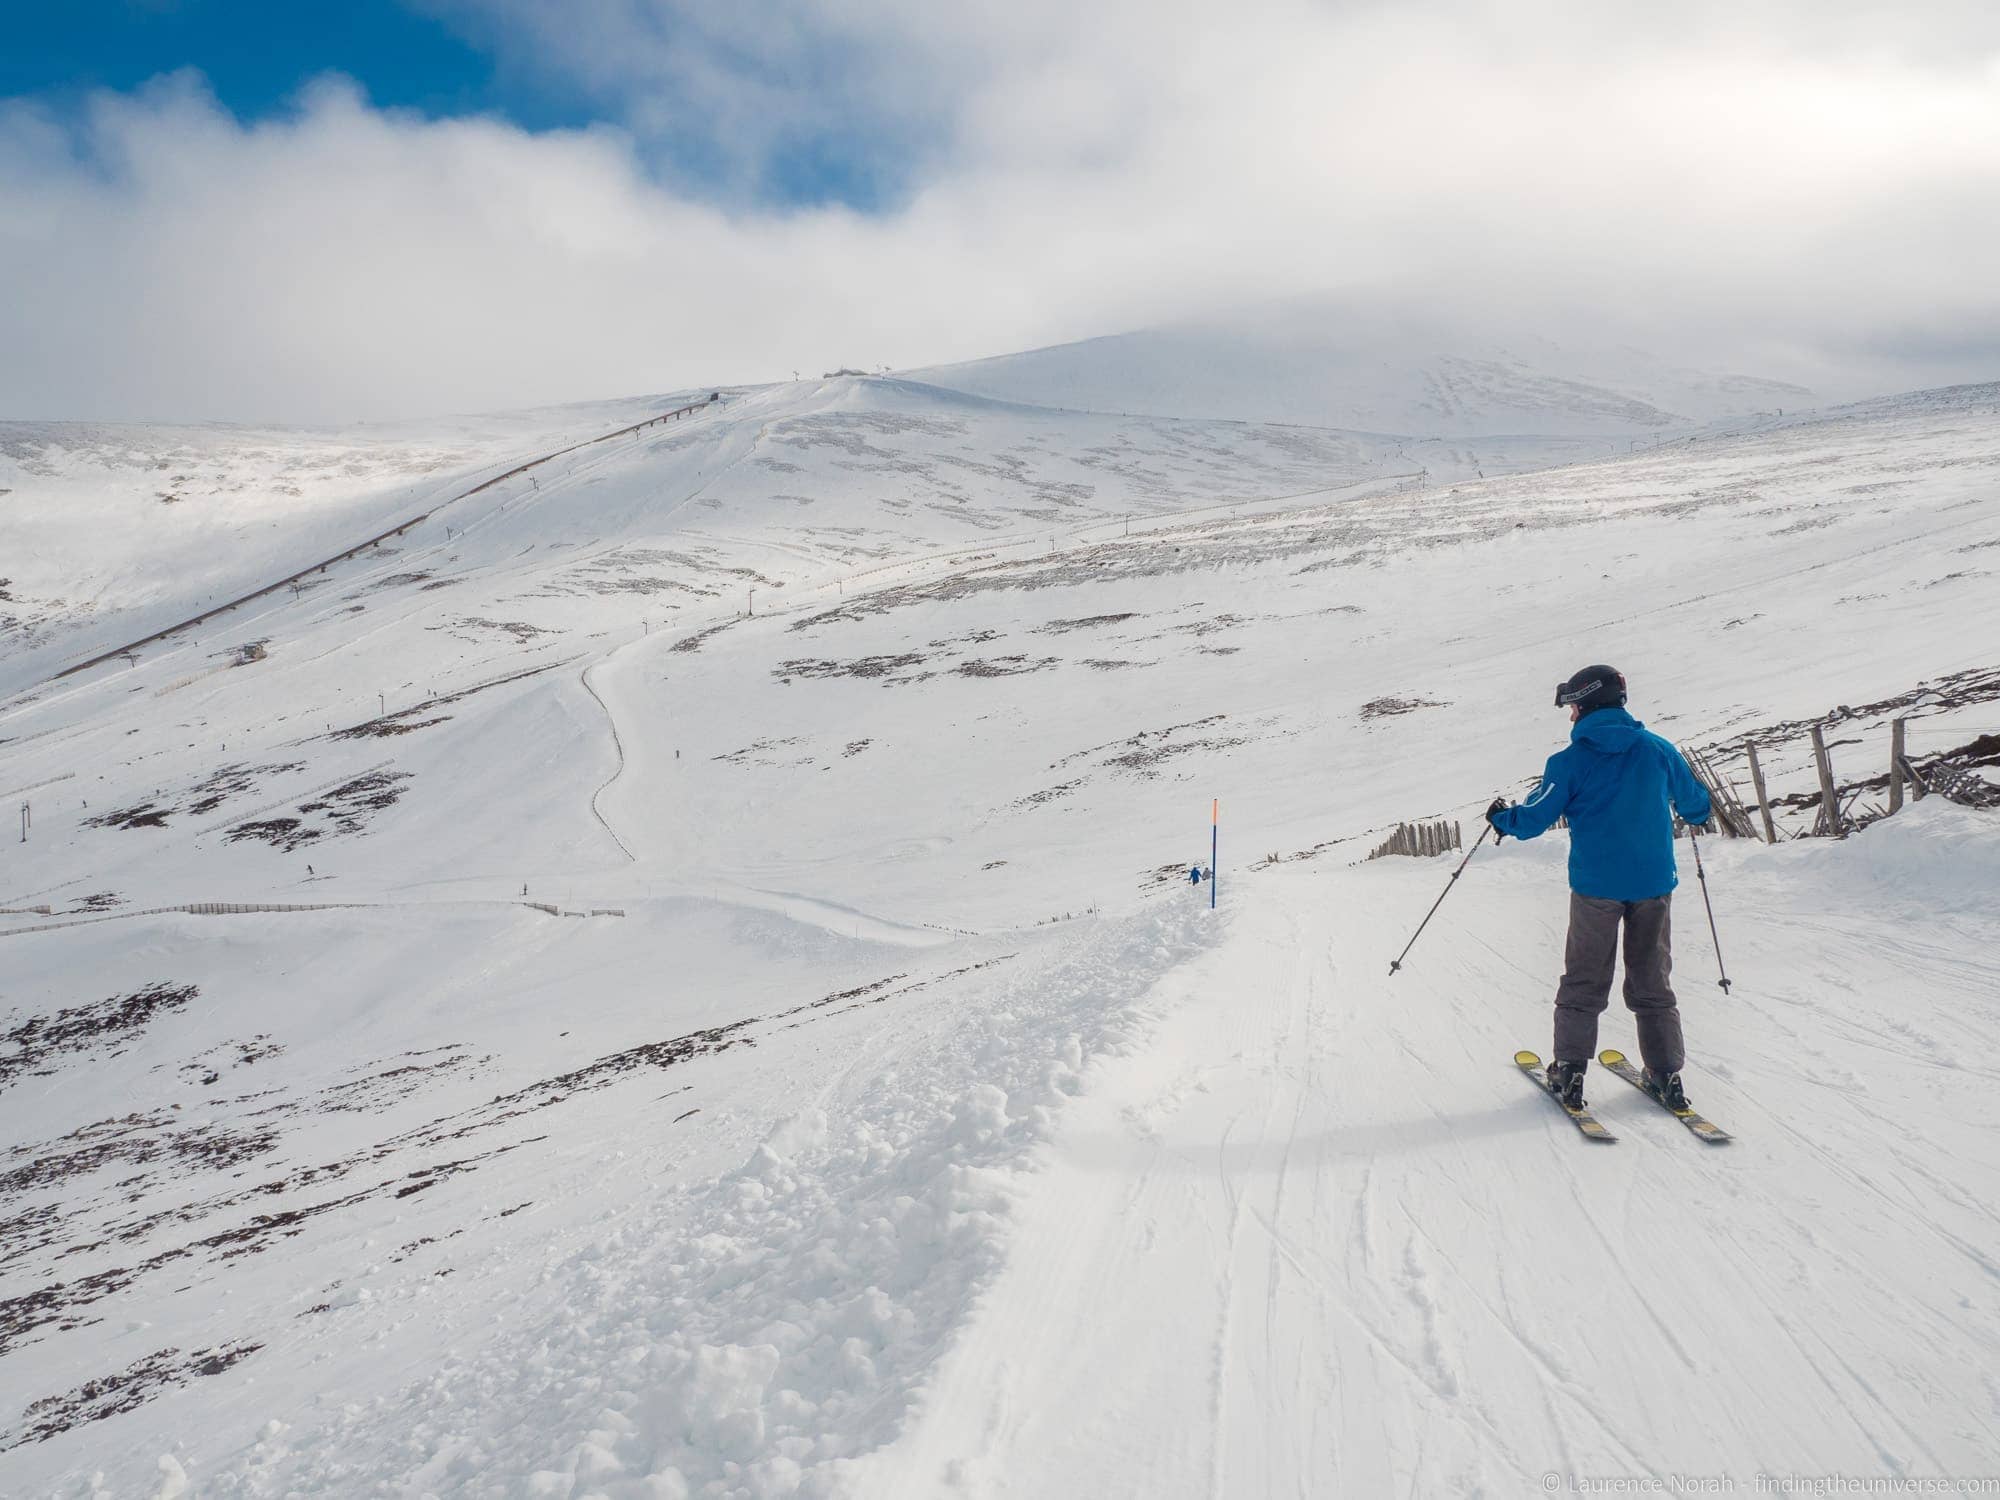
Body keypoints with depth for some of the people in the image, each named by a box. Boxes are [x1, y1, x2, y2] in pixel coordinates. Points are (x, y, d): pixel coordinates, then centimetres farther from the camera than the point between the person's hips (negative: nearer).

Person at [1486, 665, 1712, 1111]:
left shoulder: (1570, 761, -8)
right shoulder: (1659, 750, 0)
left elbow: (1533, 820, -6)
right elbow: (1697, 807, 12)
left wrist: (1501, 817, 15)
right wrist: (1687, 811, 36)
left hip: (1595, 885, -2)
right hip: (1654, 882, 3)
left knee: (1583, 982, 9)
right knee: (1652, 982, 14)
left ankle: (1569, 1072, 7)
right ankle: (1667, 1077, 13)